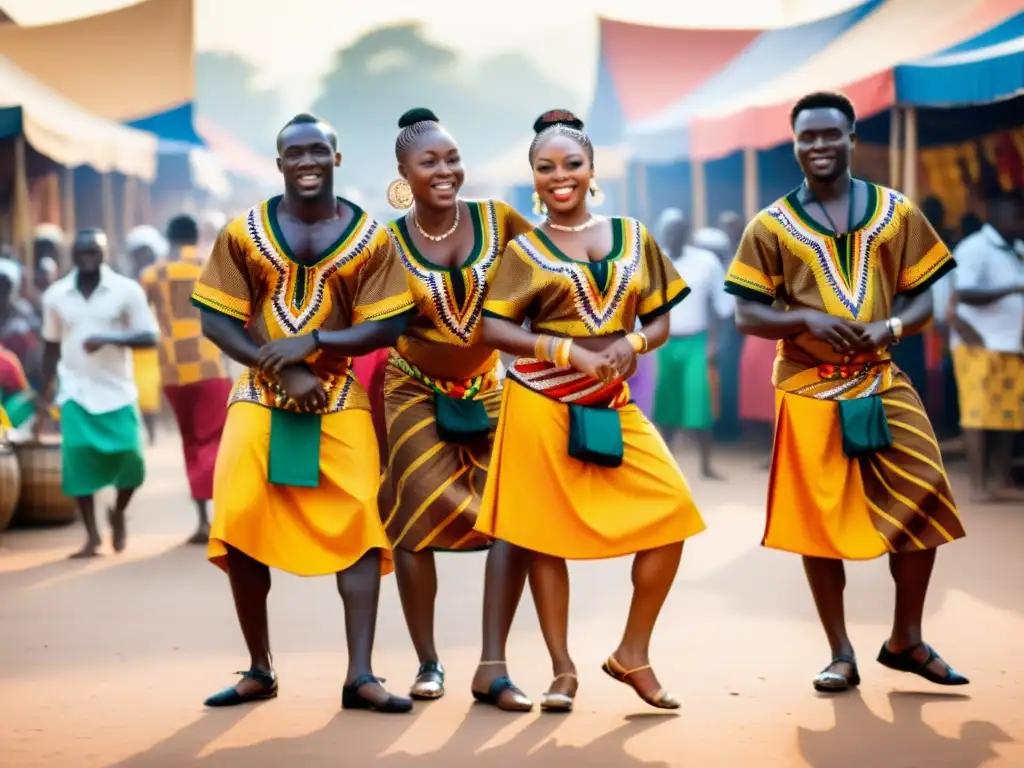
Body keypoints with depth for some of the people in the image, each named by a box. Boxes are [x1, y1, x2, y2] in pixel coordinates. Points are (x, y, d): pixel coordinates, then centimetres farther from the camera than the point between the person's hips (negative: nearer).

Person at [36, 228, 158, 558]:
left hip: (118, 391, -1)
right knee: (78, 461, -8)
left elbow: (149, 338, -8)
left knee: (130, 459, -8)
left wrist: (107, 339, -23)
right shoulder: (55, 295, 2)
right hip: (76, 392, 1)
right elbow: (52, 347, 11)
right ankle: (92, 536, 4)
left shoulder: (127, 290, -6)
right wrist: (45, 394, 11)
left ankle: (118, 513, 23)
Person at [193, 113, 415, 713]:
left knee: (360, 520, -12)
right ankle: (260, 670, 7)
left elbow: (386, 328, -4)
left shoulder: (371, 237, -1)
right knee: (240, 523, -8)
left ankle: (361, 676, -10)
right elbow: (216, 322, -2)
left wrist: (312, 341, -19)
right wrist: (282, 370, -15)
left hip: (339, 396, 0)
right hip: (260, 394, 1)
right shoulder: (243, 234, 0)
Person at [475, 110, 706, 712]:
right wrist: (566, 350, -18)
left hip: (613, 404, 3)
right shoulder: (524, 249, 2)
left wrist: (632, 344, -12)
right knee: (546, 531, 0)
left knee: (671, 512, -8)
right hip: (542, 403, -3)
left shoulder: (634, 238, 9)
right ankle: (563, 670, 12)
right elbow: (494, 329, -5)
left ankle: (633, 654, 7)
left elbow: (660, 323, 11)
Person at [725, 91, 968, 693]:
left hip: (884, 382, 2)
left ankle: (907, 640, 16)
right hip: (810, 390, -2)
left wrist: (889, 327, -16)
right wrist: (809, 320, -19)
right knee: (821, 521, 2)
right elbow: (748, 315, -2)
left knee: (920, 502, -3)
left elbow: (923, 300, 5)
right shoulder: (772, 226, 0)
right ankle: (842, 654, 15)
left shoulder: (897, 213, 5)